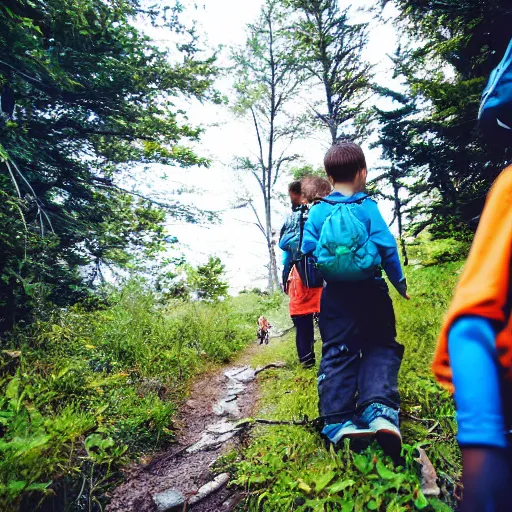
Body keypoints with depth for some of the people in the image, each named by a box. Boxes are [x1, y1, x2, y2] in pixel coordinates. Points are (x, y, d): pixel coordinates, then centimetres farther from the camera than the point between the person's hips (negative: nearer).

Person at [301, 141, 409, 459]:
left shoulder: (317, 212, 4)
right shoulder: (368, 207, -2)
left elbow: (308, 252, 2)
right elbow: (386, 247, -7)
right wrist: (400, 281, 7)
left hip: (336, 295, 2)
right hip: (371, 291, -1)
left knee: (337, 354, 8)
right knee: (381, 348, 12)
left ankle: (338, 420, 4)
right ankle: (380, 409, -7)